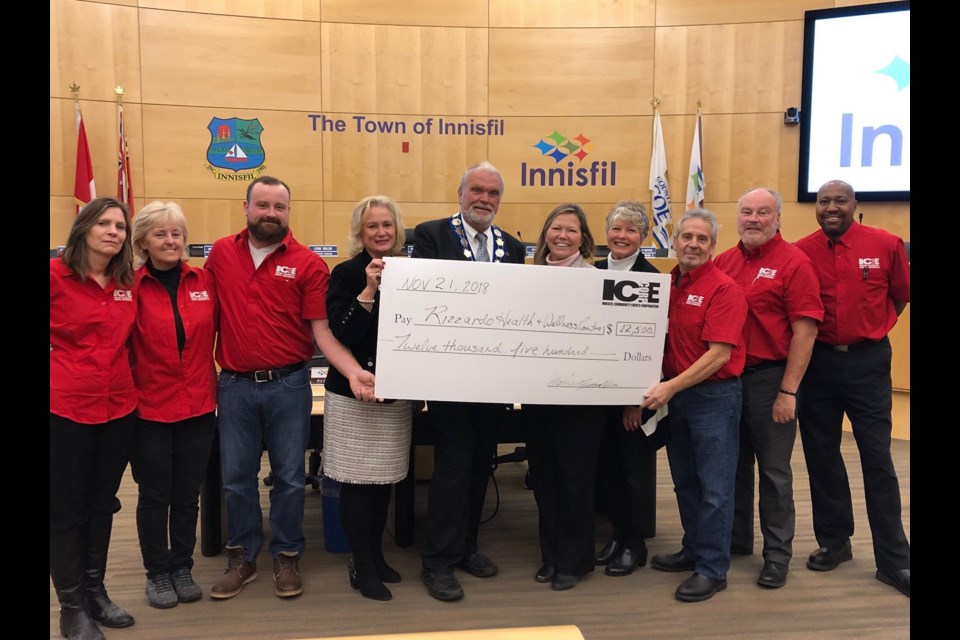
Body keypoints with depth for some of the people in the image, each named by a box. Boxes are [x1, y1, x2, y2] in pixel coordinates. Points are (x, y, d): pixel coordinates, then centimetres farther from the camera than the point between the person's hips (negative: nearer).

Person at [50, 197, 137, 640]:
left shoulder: (129, 283, 6)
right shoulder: (57, 275, -10)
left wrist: (122, 371, 11)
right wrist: (65, 365, -4)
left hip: (119, 407, 5)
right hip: (66, 407, -5)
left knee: (102, 504, 16)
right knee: (66, 509, 7)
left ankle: (95, 591, 31)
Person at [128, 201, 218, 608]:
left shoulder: (205, 281, 1)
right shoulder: (131, 287, -7)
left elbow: (218, 333, 9)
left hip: (199, 406, 2)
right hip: (149, 409, -2)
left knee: (187, 495, 13)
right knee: (154, 495, 11)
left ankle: (182, 568, 30)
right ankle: (157, 573, 27)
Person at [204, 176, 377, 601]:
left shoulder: (308, 264, -5)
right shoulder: (221, 253, 3)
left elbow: (321, 330, -7)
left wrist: (353, 372, -22)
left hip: (288, 385, -2)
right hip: (234, 385, 2)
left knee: (288, 477, 9)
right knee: (237, 478, 12)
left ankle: (286, 557, 26)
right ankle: (242, 557, 29)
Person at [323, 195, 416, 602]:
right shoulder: (346, 274, -5)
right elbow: (343, 334, -16)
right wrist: (369, 290, -24)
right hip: (353, 392, -4)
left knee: (385, 480, 12)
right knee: (357, 482, 1)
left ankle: (375, 555, 28)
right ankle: (362, 567, 16)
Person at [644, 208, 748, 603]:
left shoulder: (724, 289, -13)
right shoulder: (666, 284, 6)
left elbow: (719, 354, -19)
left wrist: (671, 388, -22)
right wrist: (658, 388, 0)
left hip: (714, 395, -7)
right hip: (675, 393, 7)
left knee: (714, 488, 2)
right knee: (684, 481, 17)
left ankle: (712, 569, 13)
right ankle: (694, 550, 33)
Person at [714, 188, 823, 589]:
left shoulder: (794, 262, -9)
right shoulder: (723, 261, 7)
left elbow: (805, 331, -12)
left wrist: (788, 391, -15)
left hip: (769, 378, -5)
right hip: (726, 376, 5)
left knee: (774, 471, 6)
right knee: (734, 464, 17)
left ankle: (777, 554, 19)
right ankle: (736, 538, 33)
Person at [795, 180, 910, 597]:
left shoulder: (886, 245, -4)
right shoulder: (801, 252, -4)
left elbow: (901, 295, 10)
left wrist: (870, 331, 13)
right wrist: (813, 335, 2)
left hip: (868, 362, -1)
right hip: (817, 362, 2)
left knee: (877, 459, 2)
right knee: (821, 455, 11)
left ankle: (894, 560, 12)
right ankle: (834, 541, 28)